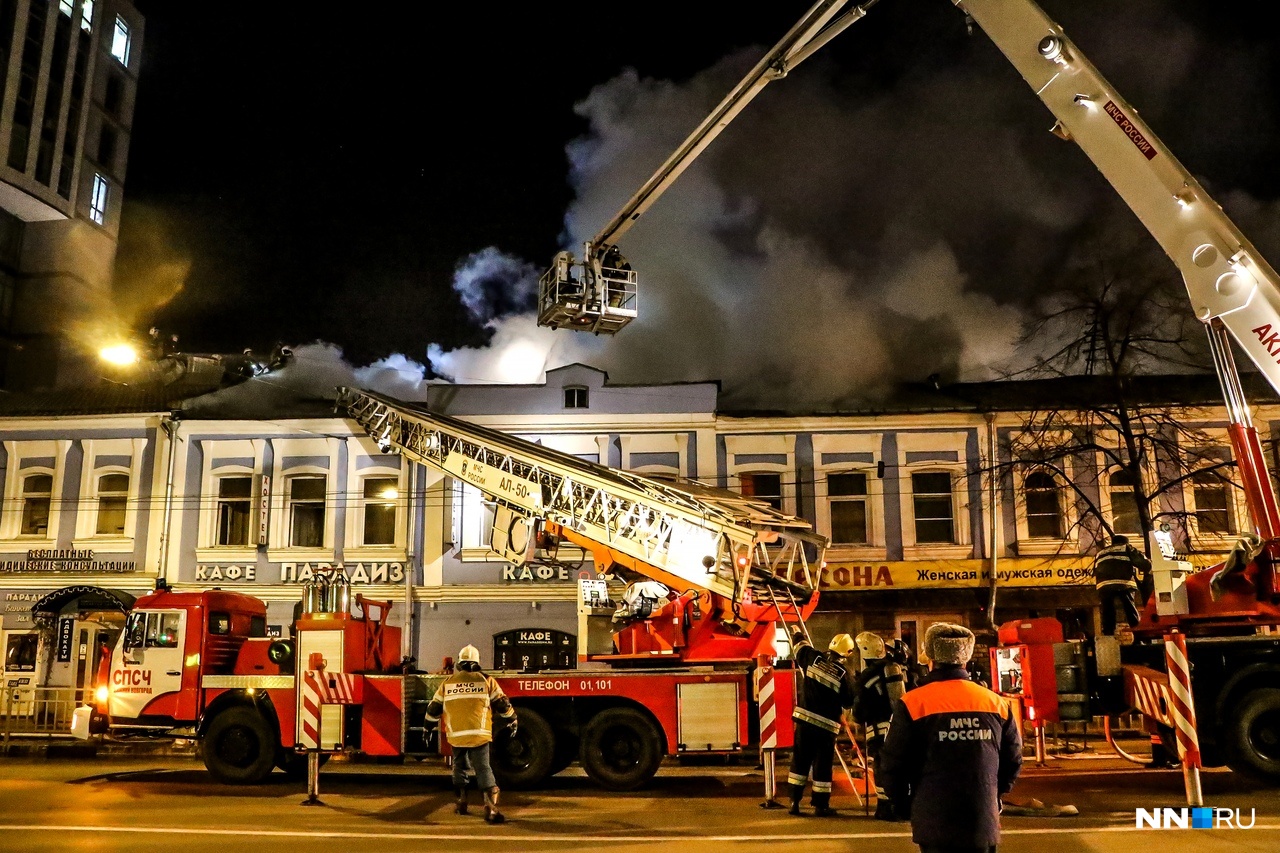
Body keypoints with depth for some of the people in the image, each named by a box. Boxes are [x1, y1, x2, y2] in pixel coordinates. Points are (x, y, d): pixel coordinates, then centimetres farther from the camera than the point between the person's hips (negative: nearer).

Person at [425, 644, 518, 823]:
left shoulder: (447, 683, 7)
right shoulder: (486, 681, 1)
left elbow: (434, 708, 14)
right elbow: (502, 704, 5)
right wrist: (512, 721, 19)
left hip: (456, 736, 2)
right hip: (479, 735, -2)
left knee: (459, 766, 24)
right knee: (483, 769, -4)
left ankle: (462, 802, 28)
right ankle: (491, 806, -20)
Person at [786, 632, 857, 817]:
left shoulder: (813, 657, -3)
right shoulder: (844, 673, -9)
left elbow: (799, 644, 16)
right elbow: (849, 701, 0)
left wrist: (797, 634, 38)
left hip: (805, 718, 3)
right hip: (827, 724, -3)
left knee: (800, 760, 11)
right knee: (822, 765, 7)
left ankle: (794, 802, 14)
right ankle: (821, 805, 13)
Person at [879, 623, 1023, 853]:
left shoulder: (913, 704, -10)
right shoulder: (997, 703, 2)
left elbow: (892, 766, -8)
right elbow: (1013, 761, 10)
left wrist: (904, 807, 9)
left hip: (935, 824, -3)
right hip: (985, 824, 3)